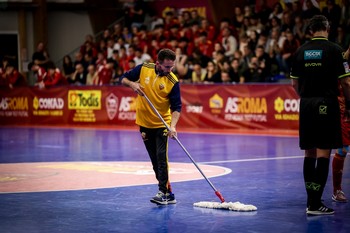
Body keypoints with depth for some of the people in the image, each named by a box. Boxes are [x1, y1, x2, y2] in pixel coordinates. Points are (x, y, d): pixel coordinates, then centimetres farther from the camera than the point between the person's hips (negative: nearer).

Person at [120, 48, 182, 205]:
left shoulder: (173, 82, -13)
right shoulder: (143, 69, -6)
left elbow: (176, 107, -13)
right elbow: (123, 78, 6)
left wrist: (172, 126, -27)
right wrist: (132, 84, -16)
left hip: (162, 124, -3)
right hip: (144, 123, 4)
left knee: (161, 157, -15)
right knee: (155, 161, 7)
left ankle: (164, 192, -14)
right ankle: (168, 194, 15)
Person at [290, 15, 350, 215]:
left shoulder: (301, 51, 7)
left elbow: (295, 83, 12)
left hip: (306, 105, 5)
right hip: (327, 104, -5)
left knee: (310, 154, 12)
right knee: (323, 153, -4)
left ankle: (311, 200, 18)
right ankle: (315, 204, -7)